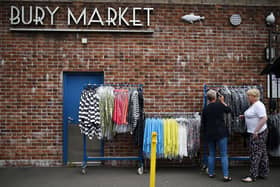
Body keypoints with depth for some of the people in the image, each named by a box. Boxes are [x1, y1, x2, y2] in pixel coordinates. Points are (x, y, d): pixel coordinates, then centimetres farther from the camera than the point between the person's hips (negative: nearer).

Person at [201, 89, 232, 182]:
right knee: (224, 154, 0)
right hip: (221, 133, -3)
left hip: (209, 134, 3)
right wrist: (222, 101, 21)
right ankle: (226, 175, -2)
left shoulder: (205, 109, 2)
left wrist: (205, 133, 19)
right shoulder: (220, 105, -7)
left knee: (211, 154, 15)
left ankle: (211, 173, 22)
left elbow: (203, 123, 8)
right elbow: (229, 110, 13)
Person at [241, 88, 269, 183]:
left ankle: (252, 176, 0)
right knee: (262, 153, 15)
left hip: (258, 133, -10)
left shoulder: (258, 105, -19)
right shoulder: (253, 105, 12)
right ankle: (263, 173, 25)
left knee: (255, 154, -5)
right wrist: (244, 116, 10)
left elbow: (264, 118, -27)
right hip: (254, 133, 10)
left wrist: (256, 131, -26)